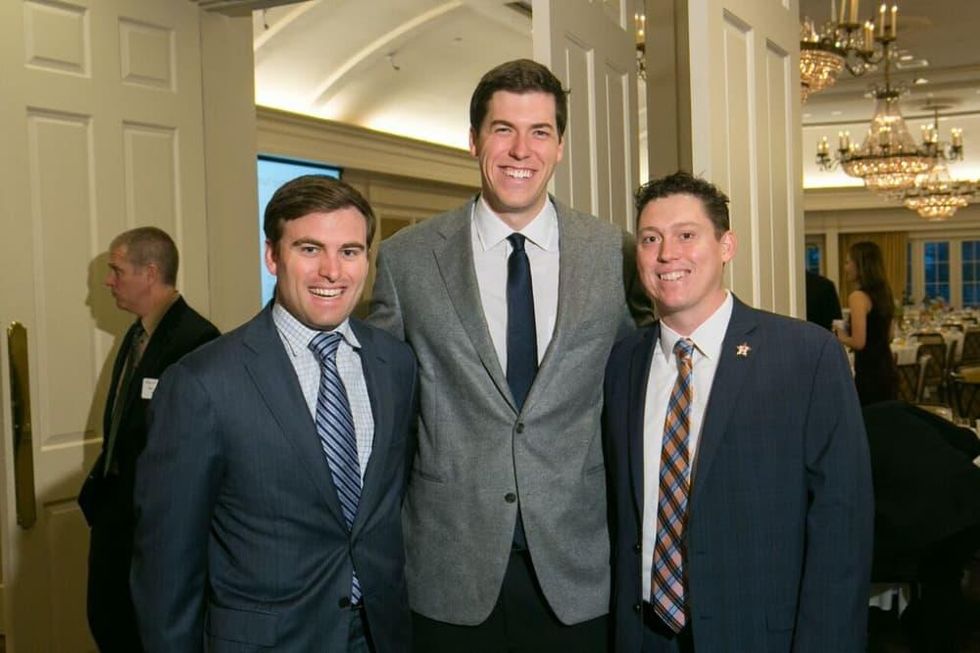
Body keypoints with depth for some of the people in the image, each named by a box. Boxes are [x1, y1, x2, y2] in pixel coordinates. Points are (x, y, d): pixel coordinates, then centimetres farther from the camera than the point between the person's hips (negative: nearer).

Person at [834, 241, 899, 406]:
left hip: (868, 374, -8)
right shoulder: (883, 293, 11)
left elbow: (859, 342, -20)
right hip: (888, 371, 8)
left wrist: (841, 337, -1)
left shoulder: (858, 297, -14)